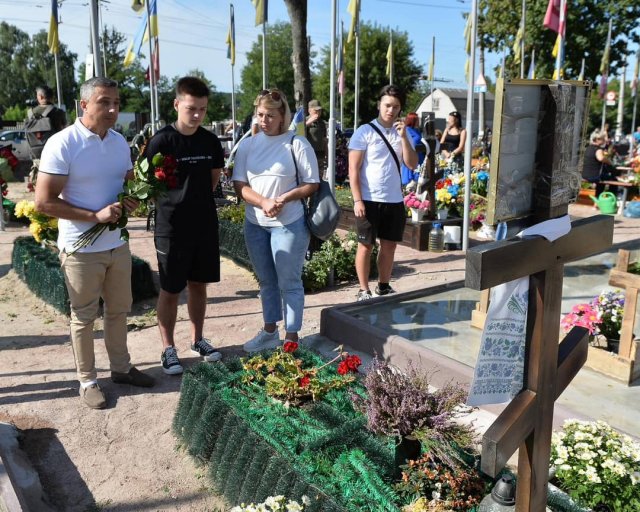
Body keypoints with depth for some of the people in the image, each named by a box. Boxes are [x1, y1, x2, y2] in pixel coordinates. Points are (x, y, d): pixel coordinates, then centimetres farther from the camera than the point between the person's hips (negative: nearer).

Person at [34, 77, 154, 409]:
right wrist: (96, 215, -24)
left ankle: (121, 367, 36)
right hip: (81, 249, -6)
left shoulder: (120, 142, 4)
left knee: (118, 309, 18)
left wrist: (132, 201, -6)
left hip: (117, 243, 6)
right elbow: (43, 202, -19)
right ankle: (87, 381, 25)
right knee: (84, 317, 9)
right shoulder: (62, 144, -17)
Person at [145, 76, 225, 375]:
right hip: (171, 228, -4)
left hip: (205, 226, 5)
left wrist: (197, 200, 8)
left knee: (198, 284, 15)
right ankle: (168, 348, 19)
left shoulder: (210, 141, 3)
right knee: (170, 290, 6)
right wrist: (176, 201, -12)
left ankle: (197, 339, 31)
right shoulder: (162, 141, -12)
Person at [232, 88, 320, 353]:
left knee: (289, 283, 3)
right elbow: (240, 185, 1)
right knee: (266, 281, 16)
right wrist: (264, 202, -17)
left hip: (289, 224, -4)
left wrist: (283, 199, -20)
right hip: (254, 224, 5)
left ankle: (292, 337, 14)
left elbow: (312, 184, -5)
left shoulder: (297, 143, -6)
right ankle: (269, 331, 31)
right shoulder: (248, 145, 5)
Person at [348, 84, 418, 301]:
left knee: (389, 245, 11)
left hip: (395, 200, 5)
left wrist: (403, 137, -10)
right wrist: (357, 200, -15)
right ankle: (364, 290, 13)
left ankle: (384, 287, 24)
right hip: (370, 200, -5)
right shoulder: (365, 132, -4)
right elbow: (353, 169, -8)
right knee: (366, 245, 4)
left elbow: (412, 164, 0)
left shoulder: (402, 133, 10)